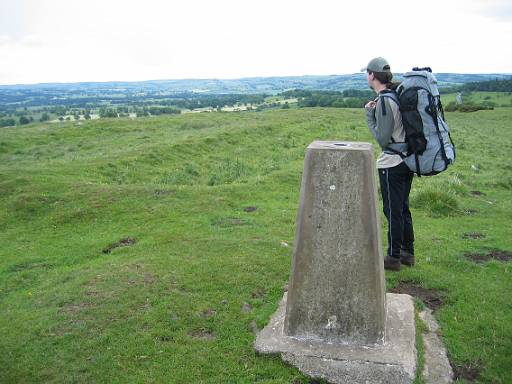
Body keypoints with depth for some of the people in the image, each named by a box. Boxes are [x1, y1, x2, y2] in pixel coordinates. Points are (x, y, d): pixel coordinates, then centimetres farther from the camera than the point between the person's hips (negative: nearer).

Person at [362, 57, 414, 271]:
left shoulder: (384, 101, -19)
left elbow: (383, 139, -18)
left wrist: (370, 115, -10)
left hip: (392, 163, -9)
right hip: (407, 159, 9)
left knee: (393, 211, 1)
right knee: (403, 208, 18)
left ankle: (394, 257, 12)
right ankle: (407, 253, 28)